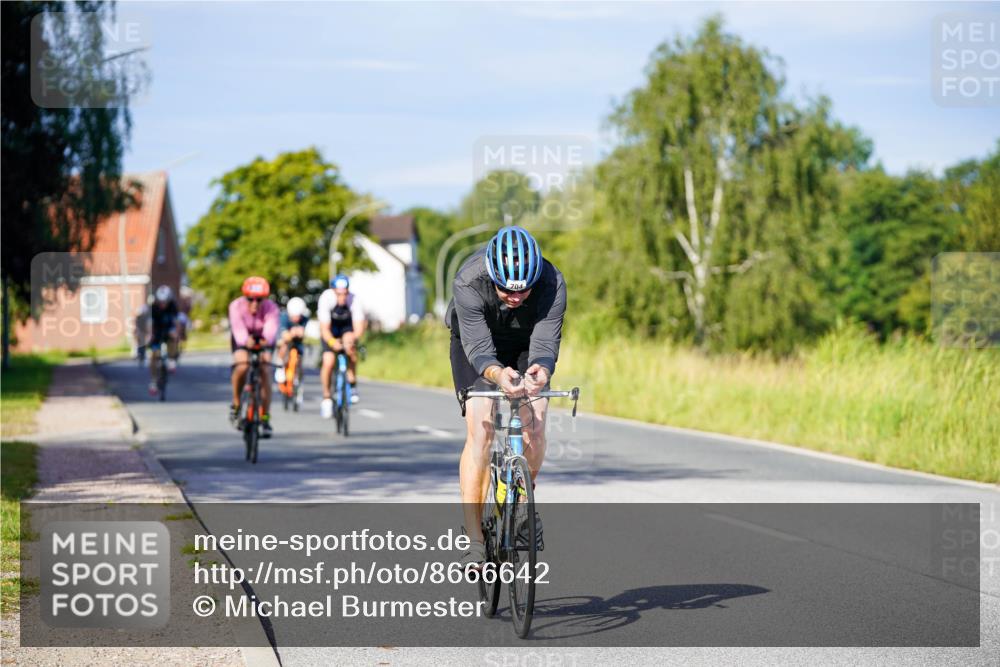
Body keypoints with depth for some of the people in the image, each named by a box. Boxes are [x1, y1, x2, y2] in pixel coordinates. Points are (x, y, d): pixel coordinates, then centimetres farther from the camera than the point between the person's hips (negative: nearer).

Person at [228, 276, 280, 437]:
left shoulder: (271, 308, -31)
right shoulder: (236, 306, -30)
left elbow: (271, 328, -49)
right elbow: (238, 328, -46)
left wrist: (265, 340, -72)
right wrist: (246, 341, -68)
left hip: (263, 340, 0)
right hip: (242, 340, 0)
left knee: (264, 373, -17)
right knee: (242, 367, -28)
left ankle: (265, 418, -8)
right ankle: (236, 403, -3)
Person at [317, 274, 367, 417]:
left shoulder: (354, 300, -31)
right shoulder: (326, 299, -33)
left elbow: (359, 326, -33)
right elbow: (325, 328, -34)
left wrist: (354, 338, -55)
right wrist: (332, 341, -54)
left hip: (347, 326, 0)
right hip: (330, 328, 0)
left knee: (349, 343, -32)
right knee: (328, 361, -15)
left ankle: (352, 383, -16)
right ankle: (326, 398, 5)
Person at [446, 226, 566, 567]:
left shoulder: (552, 284, -34)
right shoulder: (468, 282, -37)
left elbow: (546, 343, -38)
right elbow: (478, 348, -41)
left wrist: (540, 373, -61)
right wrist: (498, 375, -62)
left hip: (525, 343, 1)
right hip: (475, 342, -1)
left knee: (534, 425, -18)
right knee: (479, 430, -19)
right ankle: (474, 539, -17)